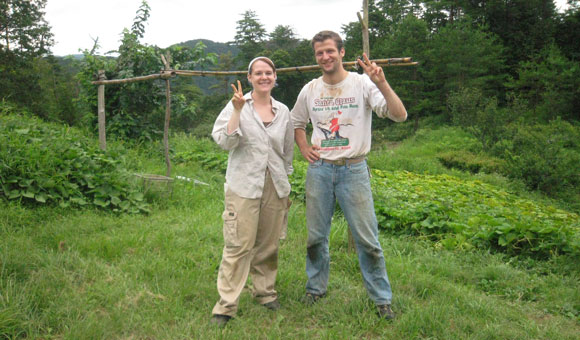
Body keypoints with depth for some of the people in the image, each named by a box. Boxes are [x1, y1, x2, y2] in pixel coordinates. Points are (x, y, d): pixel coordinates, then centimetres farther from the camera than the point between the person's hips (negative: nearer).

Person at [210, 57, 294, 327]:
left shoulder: (283, 111, 10)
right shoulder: (237, 105, 0)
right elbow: (225, 142, -10)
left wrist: (286, 188, 17)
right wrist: (238, 110, -18)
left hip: (275, 188, 4)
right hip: (244, 186, -4)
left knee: (268, 244, 10)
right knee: (238, 245, -7)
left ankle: (265, 292, 28)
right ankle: (226, 305, 2)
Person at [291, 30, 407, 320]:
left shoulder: (362, 84, -5)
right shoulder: (310, 90, 6)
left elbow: (400, 116, -15)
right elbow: (296, 123, 23)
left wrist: (382, 84, -28)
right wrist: (304, 147, 5)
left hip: (354, 169, -3)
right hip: (319, 169, 3)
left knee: (367, 239, 0)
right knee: (316, 236, 12)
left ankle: (382, 298, 16)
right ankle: (316, 287, 32)